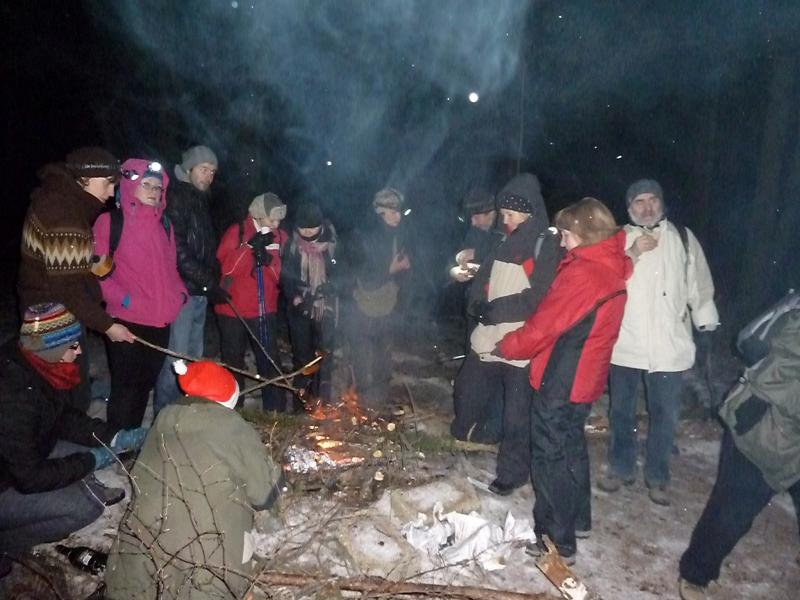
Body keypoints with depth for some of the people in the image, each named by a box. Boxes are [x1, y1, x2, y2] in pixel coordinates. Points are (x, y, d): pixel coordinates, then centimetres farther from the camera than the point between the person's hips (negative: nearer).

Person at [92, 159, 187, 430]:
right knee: (125, 387, -1)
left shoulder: (164, 224, 12)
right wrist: (121, 298, -16)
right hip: (126, 320, -5)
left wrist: (179, 294, 4)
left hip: (161, 320, 6)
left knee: (145, 385, 16)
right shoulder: (110, 221, -5)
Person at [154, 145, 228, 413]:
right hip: (181, 289, -8)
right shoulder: (175, 199, -9)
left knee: (194, 355, 13)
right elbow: (177, 250, -18)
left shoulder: (201, 201, 17)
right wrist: (208, 281, -17)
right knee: (177, 354, -6)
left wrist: (212, 282, 11)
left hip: (200, 291, 8)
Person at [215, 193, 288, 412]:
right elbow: (225, 267, -15)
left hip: (265, 309, 2)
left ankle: (276, 409, 11)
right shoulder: (235, 232, -6)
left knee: (270, 360, 1)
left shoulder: (280, 236, 3)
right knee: (233, 361, 11)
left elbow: (282, 275, 1)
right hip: (233, 309, -2)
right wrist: (250, 246, -22)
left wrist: (269, 259, -18)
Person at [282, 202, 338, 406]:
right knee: (302, 351, 5)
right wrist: (293, 296, -11)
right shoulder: (292, 245, -1)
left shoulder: (330, 243, 0)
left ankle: (323, 395, 7)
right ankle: (303, 395, 18)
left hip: (325, 306, 0)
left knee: (325, 351, -3)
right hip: (300, 307, 1)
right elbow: (285, 274, 2)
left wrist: (328, 296, -5)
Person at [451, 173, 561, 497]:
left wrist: (497, 309, -16)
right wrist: (479, 302, -7)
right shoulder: (505, 242, 14)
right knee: (467, 388, 20)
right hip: (489, 336, 8)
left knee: (517, 411, 2)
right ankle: (482, 430, 47)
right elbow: (483, 278, 13)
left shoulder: (549, 244, -10)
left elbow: (540, 297, -17)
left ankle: (513, 470, 20)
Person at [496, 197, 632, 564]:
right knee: (571, 447, 24)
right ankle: (577, 517, 41)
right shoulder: (614, 270, 5)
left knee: (551, 458, 4)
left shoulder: (582, 273, -23)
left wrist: (504, 347, -3)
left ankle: (559, 542, 16)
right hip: (586, 379, 9)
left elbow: (542, 327, -19)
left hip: (560, 382, -9)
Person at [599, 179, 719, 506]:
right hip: (625, 342, 0)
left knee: (665, 414, 8)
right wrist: (633, 253, -20)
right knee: (621, 410, 13)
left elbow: (699, 285, 9)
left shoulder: (683, 238, 4)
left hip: (669, 344, 0)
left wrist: (707, 324, 10)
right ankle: (620, 467, 31)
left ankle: (657, 475, 27)